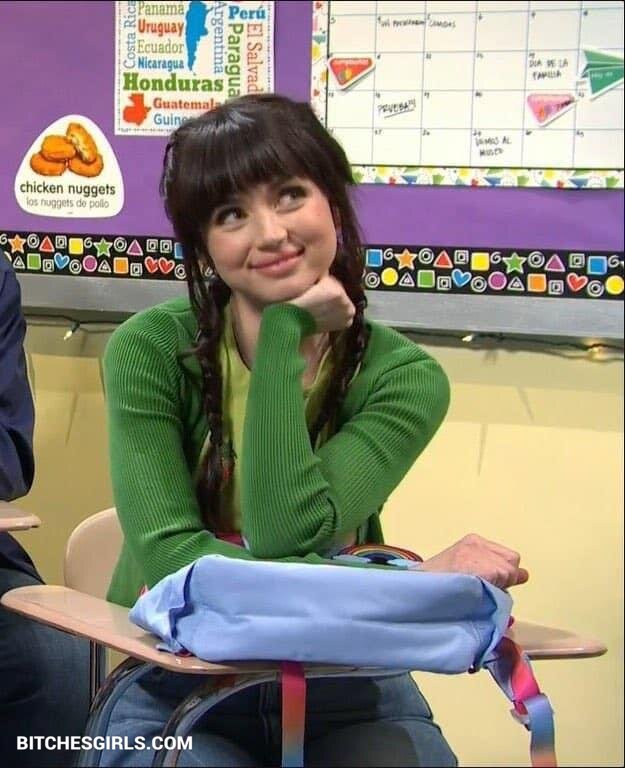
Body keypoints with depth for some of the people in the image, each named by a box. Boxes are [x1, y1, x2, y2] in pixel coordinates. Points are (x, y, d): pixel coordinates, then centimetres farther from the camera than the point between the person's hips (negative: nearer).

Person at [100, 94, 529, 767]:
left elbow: (287, 536, -20)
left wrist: (285, 332, -16)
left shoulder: (405, 378, -6)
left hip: (347, 693, 2)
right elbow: (167, 555, -19)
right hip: (177, 692, -1)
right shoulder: (149, 351, -8)